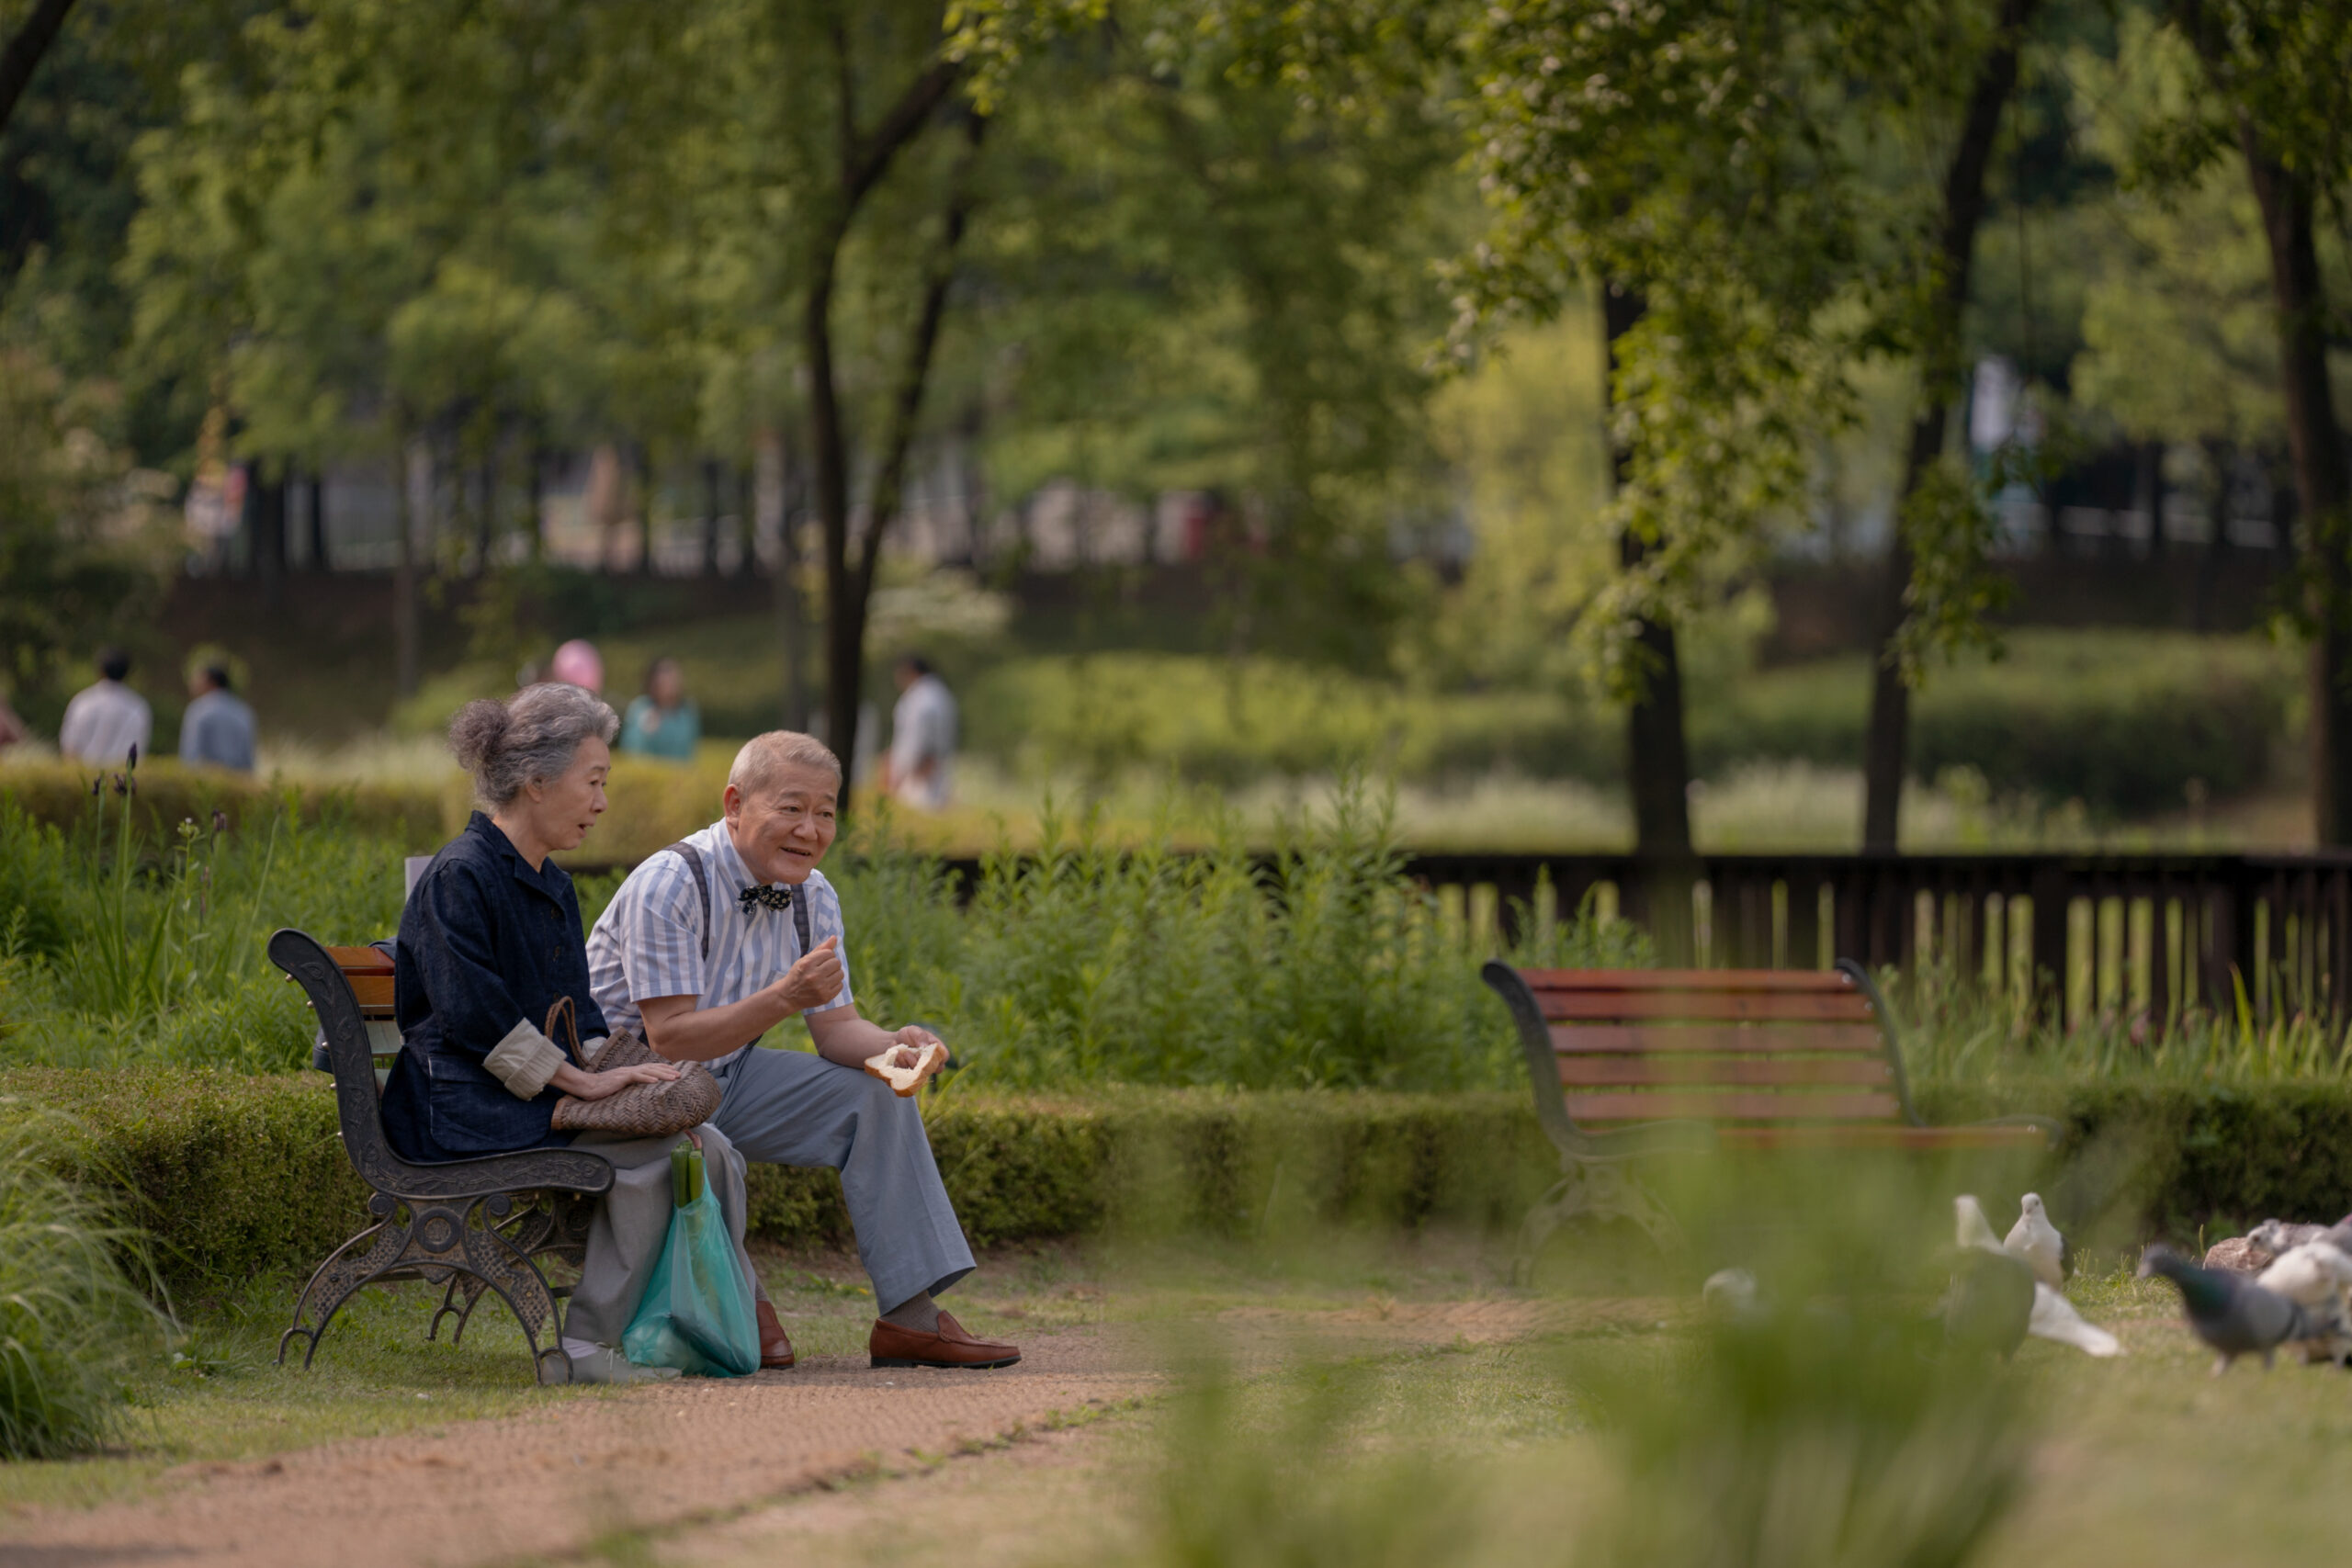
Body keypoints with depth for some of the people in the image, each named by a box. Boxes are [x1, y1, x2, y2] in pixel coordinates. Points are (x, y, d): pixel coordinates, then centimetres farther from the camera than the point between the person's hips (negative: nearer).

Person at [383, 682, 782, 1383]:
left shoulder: (552, 886, 17)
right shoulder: (458, 878, -13)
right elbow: (472, 1012, -21)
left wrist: (617, 1070, -2)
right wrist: (581, 1080, -21)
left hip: (540, 1092, 9)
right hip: (463, 1108, -9)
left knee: (708, 1146, -8)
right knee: (646, 1147, -25)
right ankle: (587, 1343, -20)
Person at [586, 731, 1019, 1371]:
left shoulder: (812, 896, -1)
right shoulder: (669, 884, -25)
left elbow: (836, 1027, -1)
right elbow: (669, 1040, -29)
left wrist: (895, 1046, -24)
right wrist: (785, 998, -38)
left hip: (725, 1078, 8)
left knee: (876, 1094, -4)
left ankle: (911, 1317, -4)